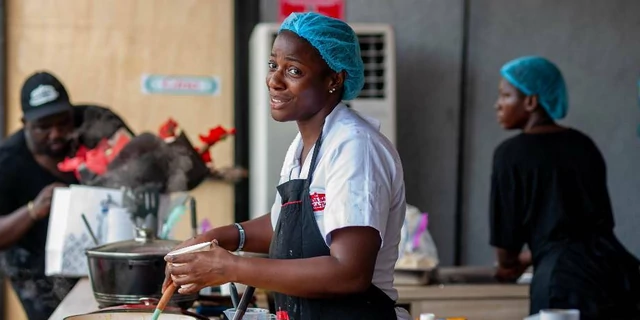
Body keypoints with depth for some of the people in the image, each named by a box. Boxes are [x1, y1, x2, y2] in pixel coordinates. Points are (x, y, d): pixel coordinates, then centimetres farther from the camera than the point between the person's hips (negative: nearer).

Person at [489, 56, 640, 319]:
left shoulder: (511, 152, -1)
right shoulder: (584, 144, 16)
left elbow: (506, 232, 4)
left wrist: (508, 265, 27)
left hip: (566, 280, -5)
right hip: (617, 271, 6)